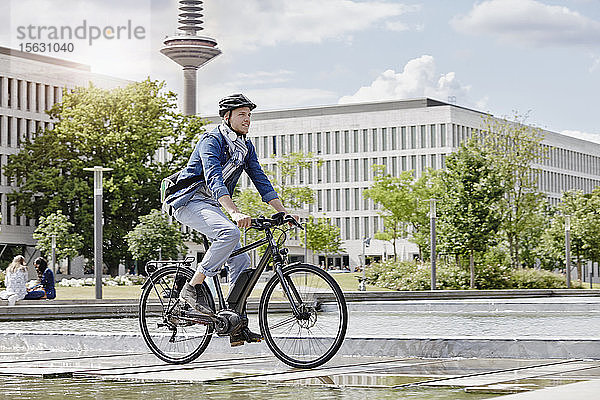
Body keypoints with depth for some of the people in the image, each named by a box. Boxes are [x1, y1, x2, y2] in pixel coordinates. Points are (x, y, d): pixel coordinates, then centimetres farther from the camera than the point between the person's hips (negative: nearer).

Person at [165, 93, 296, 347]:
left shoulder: (246, 146, 8)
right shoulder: (211, 141, -18)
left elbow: (260, 180, 9)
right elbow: (214, 179, -32)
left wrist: (283, 211, -4)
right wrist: (235, 213, -46)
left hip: (213, 207, 8)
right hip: (190, 202, -8)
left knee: (241, 262, -3)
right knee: (230, 233, -34)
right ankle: (192, 288, -24)